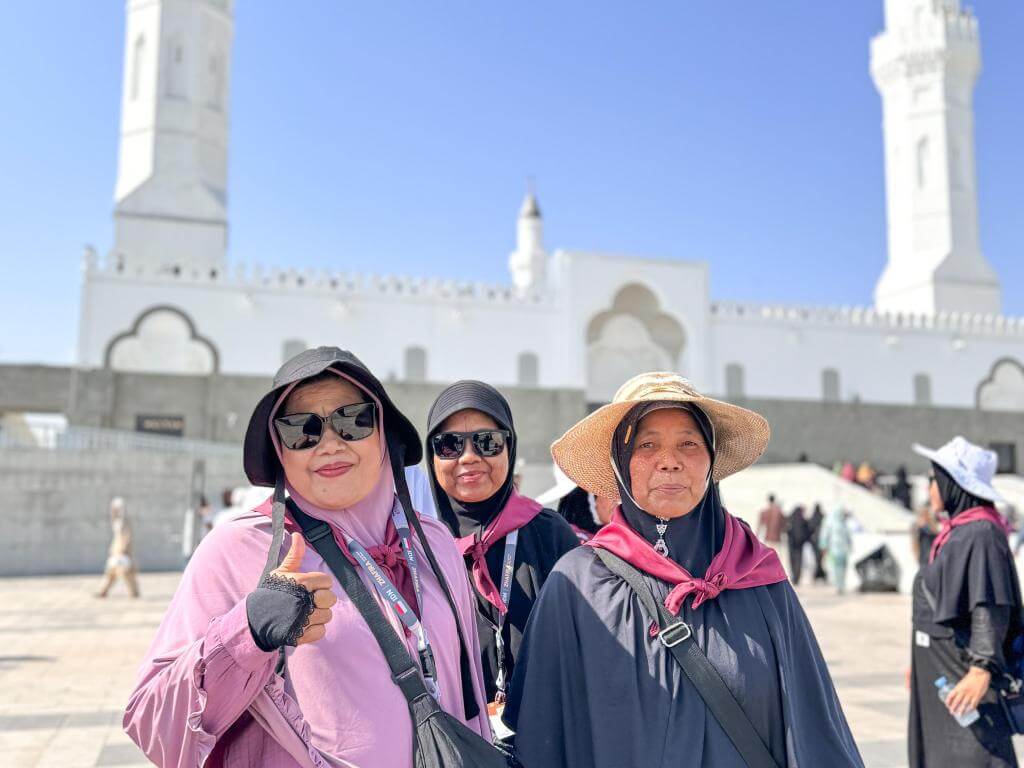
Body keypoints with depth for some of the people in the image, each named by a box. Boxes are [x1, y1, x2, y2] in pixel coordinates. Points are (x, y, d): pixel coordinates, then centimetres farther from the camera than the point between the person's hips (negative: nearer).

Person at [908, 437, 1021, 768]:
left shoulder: (981, 534, -18)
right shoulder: (956, 530, 12)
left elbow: (992, 608, -24)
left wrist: (982, 669, -30)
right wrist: (920, 661, 22)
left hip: (964, 674, -10)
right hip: (938, 671, 10)